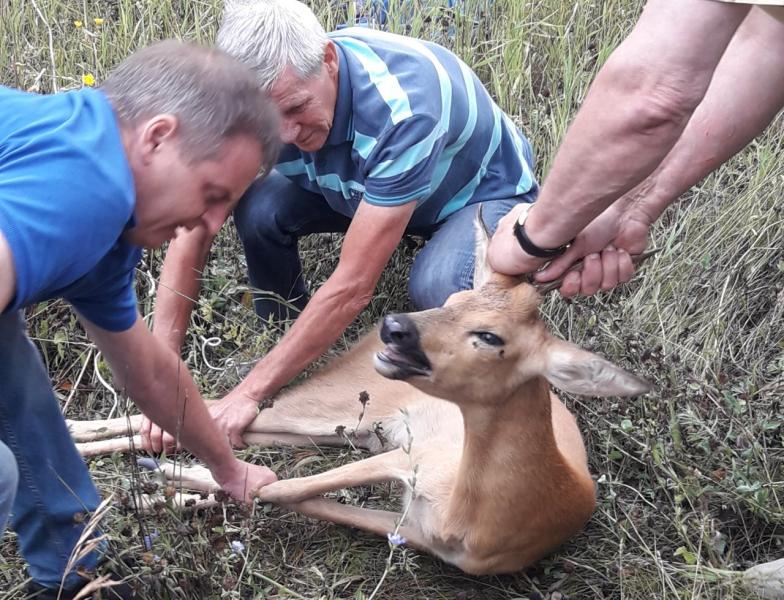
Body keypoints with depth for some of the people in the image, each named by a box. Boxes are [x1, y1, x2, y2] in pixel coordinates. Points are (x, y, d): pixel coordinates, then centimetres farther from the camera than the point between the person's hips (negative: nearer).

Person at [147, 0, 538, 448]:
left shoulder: (405, 107, -41)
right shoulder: (268, 95, -25)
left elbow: (354, 285, -40)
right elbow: (194, 232, -21)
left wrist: (249, 394, -35)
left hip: (484, 193, -4)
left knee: (436, 286, -37)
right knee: (259, 210, -22)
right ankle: (287, 337, 6)